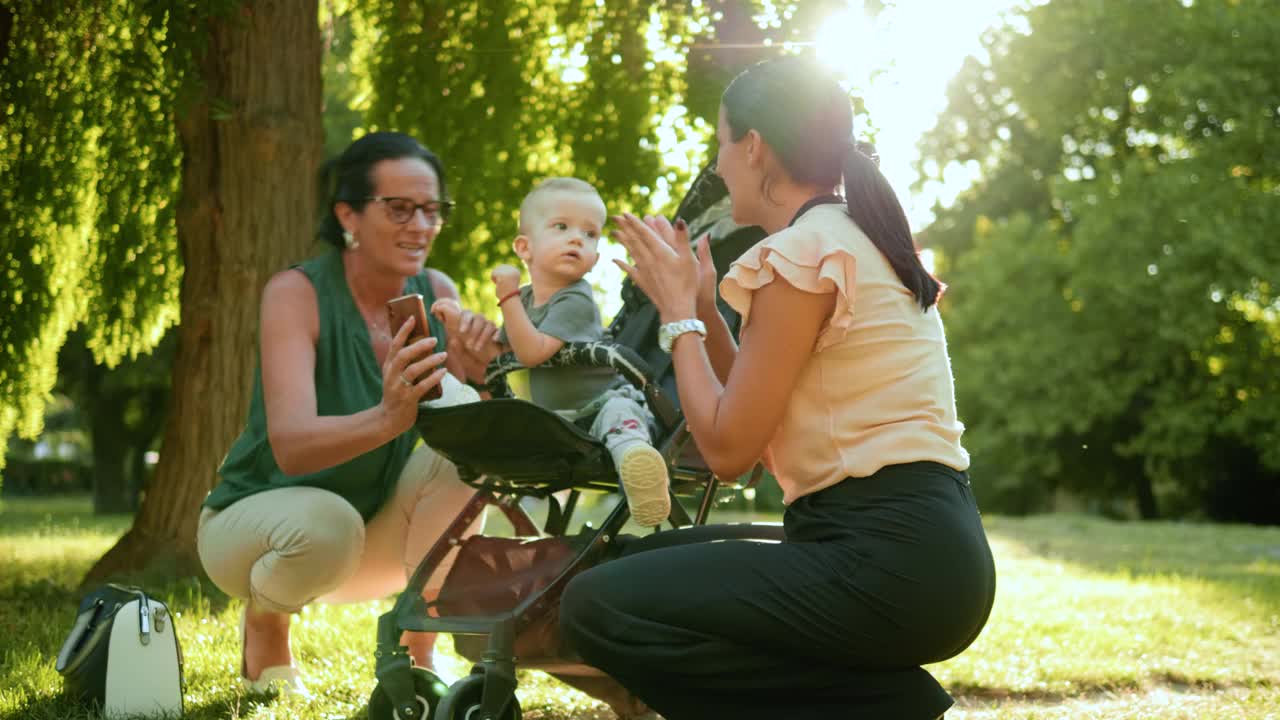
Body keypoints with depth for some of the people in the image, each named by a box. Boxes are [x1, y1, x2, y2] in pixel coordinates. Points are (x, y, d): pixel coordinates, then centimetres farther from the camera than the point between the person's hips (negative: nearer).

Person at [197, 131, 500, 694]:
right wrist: (387, 419, -54)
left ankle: (418, 651, -11)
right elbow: (290, 446, -34)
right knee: (328, 522, -38)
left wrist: (477, 374, -35)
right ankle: (264, 621, -1)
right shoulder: (295, 292, -21)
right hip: (257, 518, -4)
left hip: (379, 528, 4)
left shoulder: (437, 293, -7)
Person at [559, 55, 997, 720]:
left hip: (888, 559, -10)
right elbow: (761, 423, 20)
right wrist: (701, 309, 16)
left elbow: (728, 448, -11)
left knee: (596, 607, -11)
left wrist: (679, 314, 0)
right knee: (644, 575, 22)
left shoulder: (803, 252, -12)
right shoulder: (855, 240, 17)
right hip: (923, 552, 10)